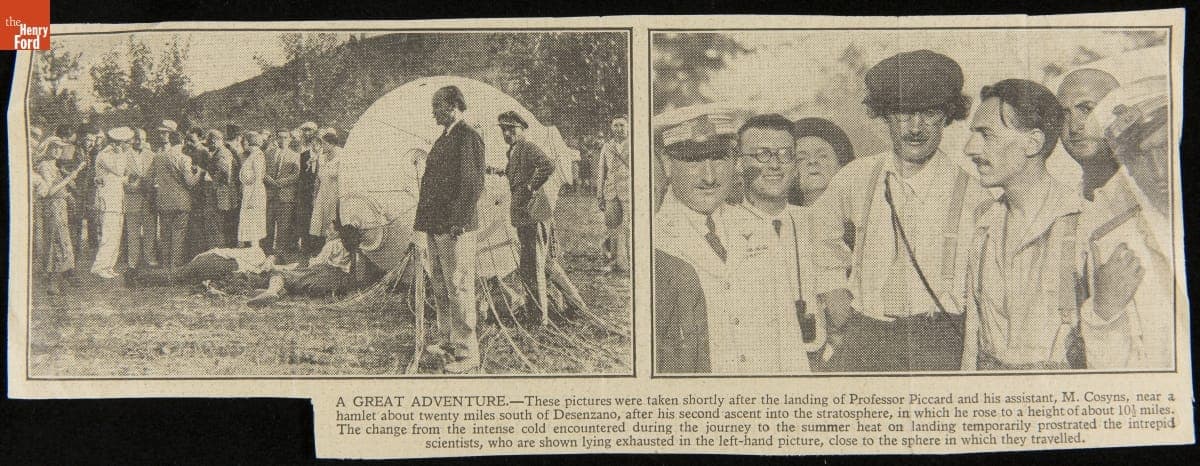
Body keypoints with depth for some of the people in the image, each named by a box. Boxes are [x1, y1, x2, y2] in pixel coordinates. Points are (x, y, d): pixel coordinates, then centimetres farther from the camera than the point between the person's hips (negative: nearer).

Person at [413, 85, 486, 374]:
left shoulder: (468, 137, -11)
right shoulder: (444, 138, 18)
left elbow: (473, 184, -18)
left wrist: (458, 222, -22)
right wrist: (424, 218, 17)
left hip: (455, 228, -10)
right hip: (436, 226, 10)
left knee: (459, 289, -6)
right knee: (440, 288, 16)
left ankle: (467, 353, 0)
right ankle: (448, 341, 28)